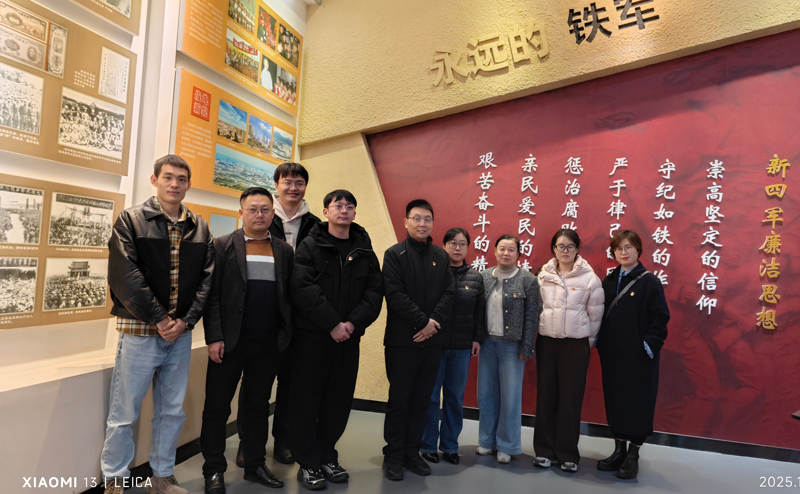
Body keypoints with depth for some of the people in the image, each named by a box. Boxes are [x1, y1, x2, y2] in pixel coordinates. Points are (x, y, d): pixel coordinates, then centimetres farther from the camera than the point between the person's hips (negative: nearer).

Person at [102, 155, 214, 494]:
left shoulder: (200, 228, 8)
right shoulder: (131, 220, -3)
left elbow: (206, 279, 4)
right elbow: (124, 277, -12)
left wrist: (185, 321, -8)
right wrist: (159, 319, -14)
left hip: (181, 333, 4)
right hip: (139, 332, -4)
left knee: (172, 411, 13)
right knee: (124, 414, 6)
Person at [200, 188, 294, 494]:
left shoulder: (284, 251, 8)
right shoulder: (223, 246, -1)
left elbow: (289, 295, 8)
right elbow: (212, 294, -5)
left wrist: (287, 336, 2)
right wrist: (214, 337, -11)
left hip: (270, 343, 3)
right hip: (230, 341, -2)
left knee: (258, 405, 15)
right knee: (217, 406, 8)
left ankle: (255, 465, 28)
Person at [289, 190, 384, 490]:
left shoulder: (365, 251, 9)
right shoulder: (310, 246, -1)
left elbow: (375, 293, 1)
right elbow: (304, 288, -14)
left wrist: (353, 323, -14)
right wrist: (333, 324, -18)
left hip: (349, 337, 3)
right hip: (312, 335, -3)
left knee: (340, 400, 10)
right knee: (307, 399, 4)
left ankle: (327, 455, 28)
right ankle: (308, 462, 19)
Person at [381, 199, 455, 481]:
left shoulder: (441, 256, 10)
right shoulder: (395, 254, -3)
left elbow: (449, 293, 3)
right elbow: (395, 294, -13)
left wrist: (435, 322, -11)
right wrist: (422, 321, -16)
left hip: (432, 340, 4)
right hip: (402, 340, -4)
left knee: (421, 401, 11)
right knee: (399, 401, 5)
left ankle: (412, 452, 25)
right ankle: (393, 455, 18)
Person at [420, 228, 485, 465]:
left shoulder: (476, 277, 7)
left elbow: (479, 310, 10)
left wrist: (477, 338, 6)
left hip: (462, 347, 3)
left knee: (455, 397, 12)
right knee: (431, 396, 6)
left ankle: (450, 446, 26)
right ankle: (428, 445, 21)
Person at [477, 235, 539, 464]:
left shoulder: (528, 280, -4)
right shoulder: (484, 277, 5)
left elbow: (531, 316, -6)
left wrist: (525, 348, -8)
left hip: (512, 345, -3)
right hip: (487, 342, 3)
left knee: (510, 397, 4)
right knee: (486, 394, 10)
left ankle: (506, 446, 20)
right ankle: (487, 441, 27)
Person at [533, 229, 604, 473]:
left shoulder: (589, 277, -5)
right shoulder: (544, 275, 2)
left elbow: (595, 314, -1)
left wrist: (589, 341, 2)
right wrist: (540, 329, 7)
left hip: (576, 344, -2)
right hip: (546, 341, 3)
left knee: (571, 397, 4)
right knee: (546, 395, 7)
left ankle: (568, 454, 17)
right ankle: (545, 449, 19)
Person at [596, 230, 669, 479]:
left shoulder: (650, 281, -6)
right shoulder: (609, 281, 9)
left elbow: (660, 317, -9)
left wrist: (649, 346, -14)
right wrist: (600, 342, 4)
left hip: (639, 355, -5)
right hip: (611, 353, 5)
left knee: (638, 402, 4)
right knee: (614, 400, 11)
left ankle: (633, 455, 17)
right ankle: (619, 450, 25)